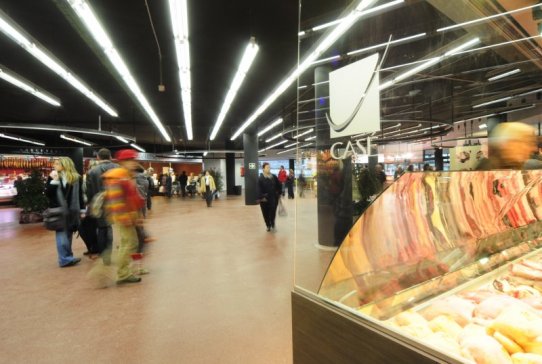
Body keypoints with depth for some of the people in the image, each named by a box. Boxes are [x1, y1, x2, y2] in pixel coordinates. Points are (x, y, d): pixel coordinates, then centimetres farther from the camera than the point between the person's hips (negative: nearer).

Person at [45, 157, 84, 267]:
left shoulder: (76, 178, 2)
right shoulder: (53, 177, 2)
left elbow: (80, 195, 5)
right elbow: (47, 194, -5)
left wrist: (81, 210, 3)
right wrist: (54, 181, -16)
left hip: (72, 210, 1)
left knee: (68, 234, 10)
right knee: (62, 235, -4)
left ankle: (67, 257, 20)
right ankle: (65, 259, -3)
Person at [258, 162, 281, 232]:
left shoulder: (274, 177, 4)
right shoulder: (260, 178, -8)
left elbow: (279, 185, 14)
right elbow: (259, 189, -13)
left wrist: (279, 193, 10)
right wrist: (261, 197, -20)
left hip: (273, 198, 2)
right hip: (264, 199, -2)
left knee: (273, 212, -1)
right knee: (266, 213, 6)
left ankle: (273, 225, 15)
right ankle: (268, 226, 23)